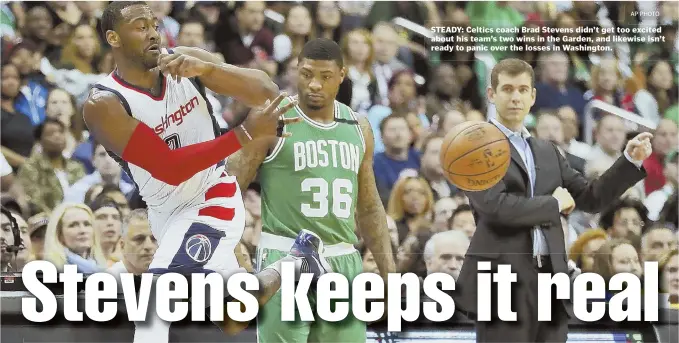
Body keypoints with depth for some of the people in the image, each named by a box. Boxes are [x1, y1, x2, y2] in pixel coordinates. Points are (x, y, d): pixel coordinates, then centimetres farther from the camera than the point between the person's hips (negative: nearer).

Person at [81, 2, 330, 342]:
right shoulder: (103, 106, -20)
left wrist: (207, 69, -33)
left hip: (212, 200, -2)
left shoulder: (186, 61, -12)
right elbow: (170, 168, -27)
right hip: (167, 214, 2)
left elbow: (268, 95, -16)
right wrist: (246, 133, -35)